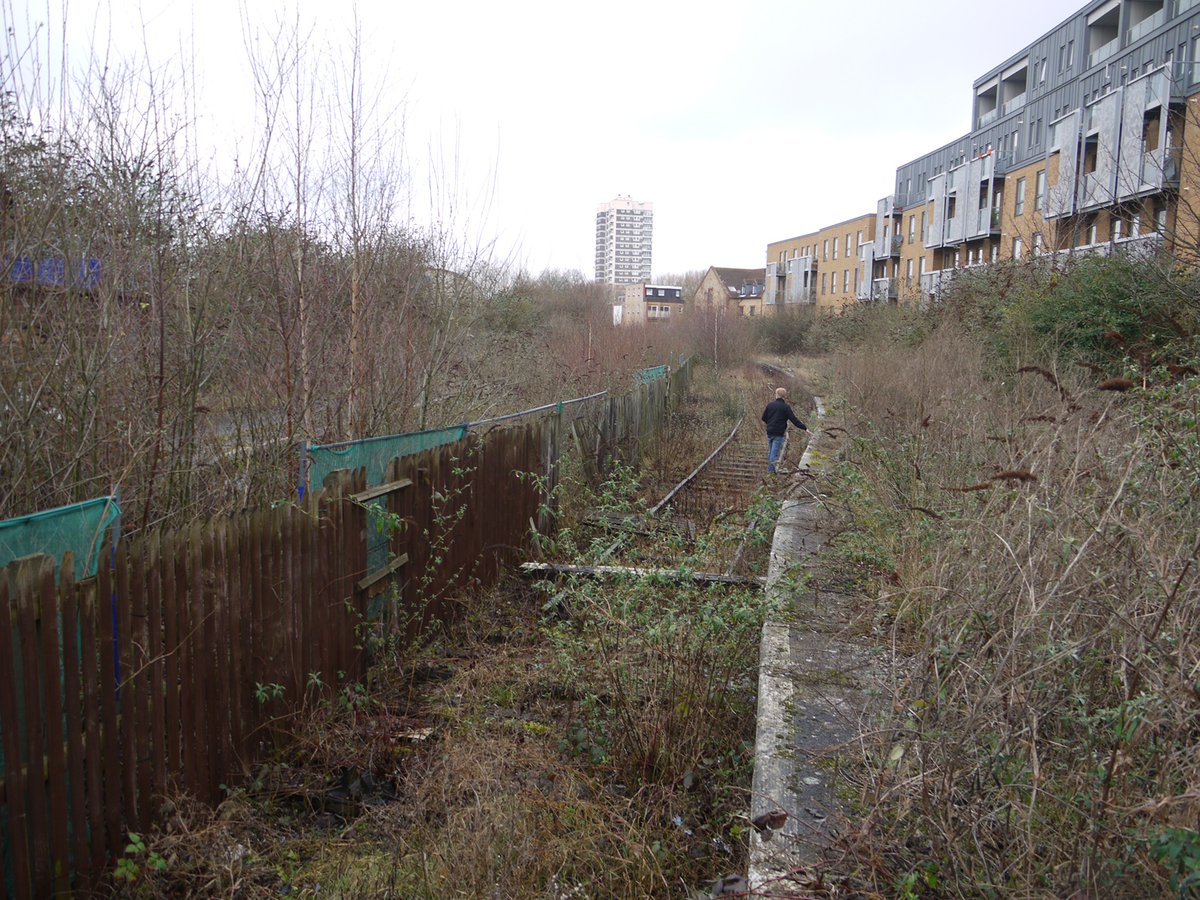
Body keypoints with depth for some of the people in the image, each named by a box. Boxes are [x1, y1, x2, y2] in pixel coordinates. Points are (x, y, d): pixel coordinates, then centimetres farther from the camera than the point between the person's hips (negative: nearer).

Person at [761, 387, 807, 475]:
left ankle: (770, 469, 21)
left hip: (769, 432, 5)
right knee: (775, 451, -4)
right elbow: (794, 420, -11)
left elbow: (764, 418, 10)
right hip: (779, 433, -4)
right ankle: (772, 470, -7)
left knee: (770, 451, 15)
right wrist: (804, 428, -6)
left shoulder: (770, 405, 4)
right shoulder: (785, 407, -9)